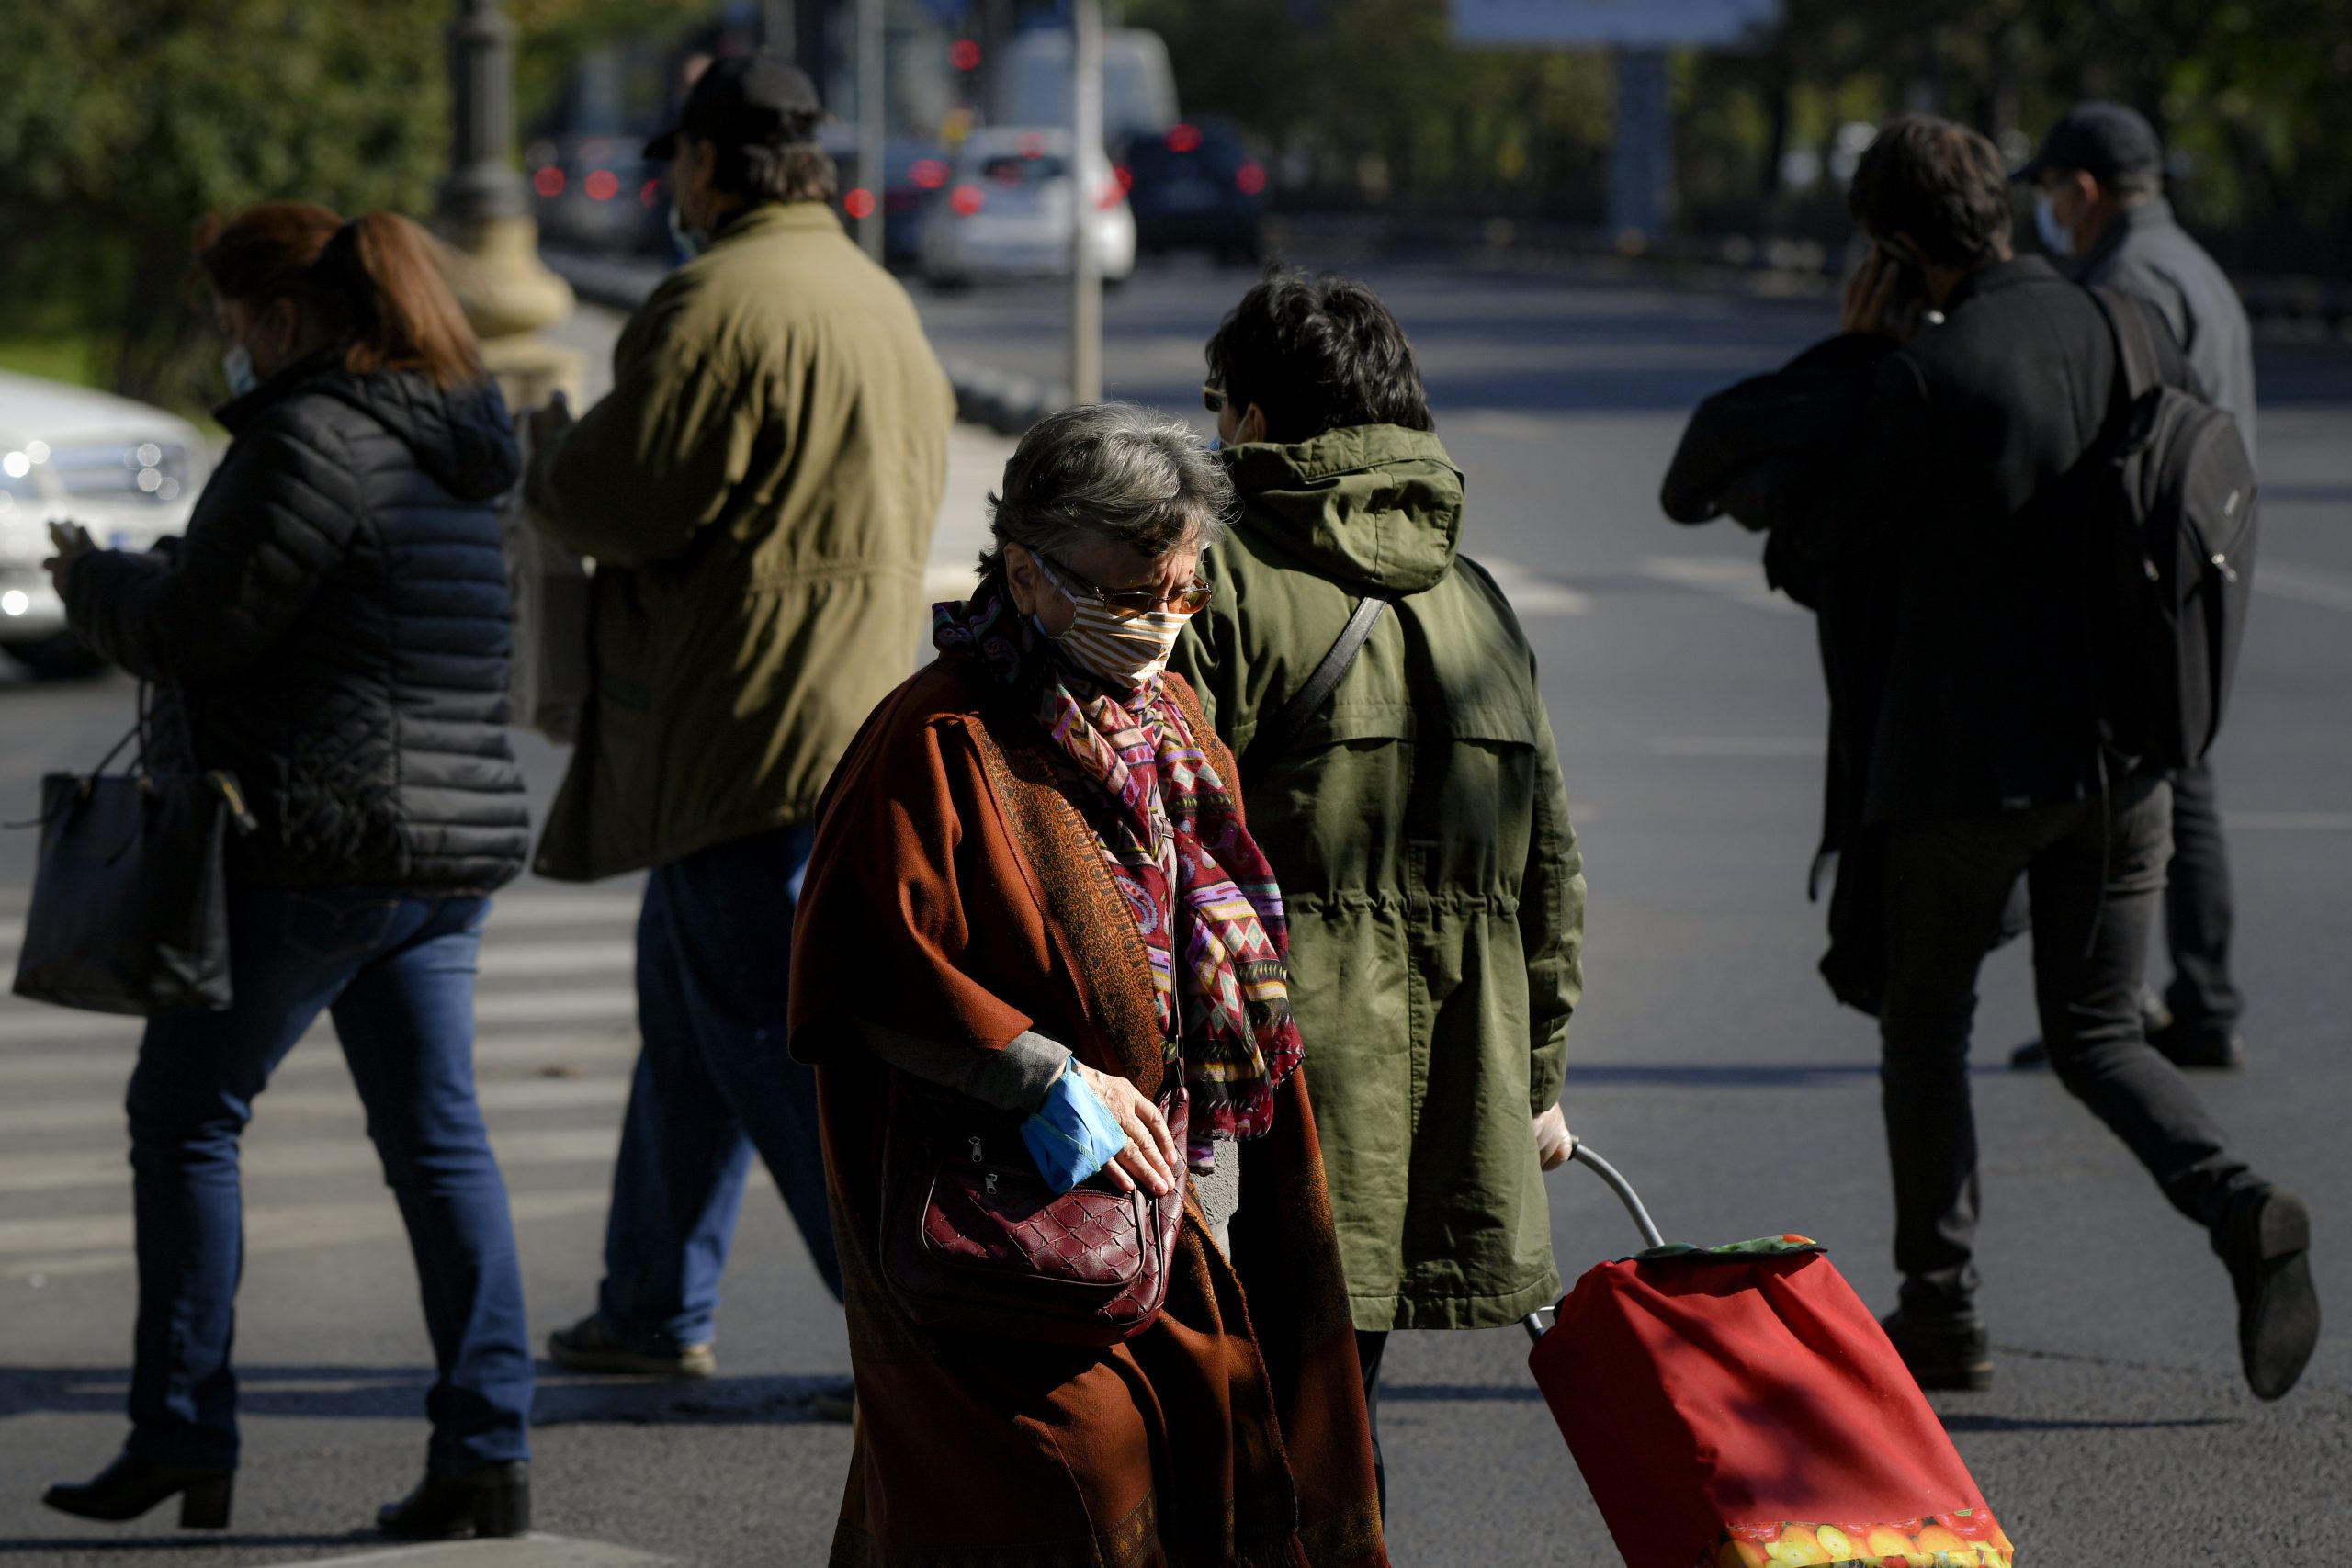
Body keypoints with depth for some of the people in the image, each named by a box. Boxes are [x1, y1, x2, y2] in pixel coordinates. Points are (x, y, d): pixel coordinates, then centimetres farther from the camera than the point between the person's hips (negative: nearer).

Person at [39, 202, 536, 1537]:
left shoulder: (310, 439, -15)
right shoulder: (455, 448, 15)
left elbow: (198, 631, -14)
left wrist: (95, 583, 5)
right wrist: (150, 579, 20)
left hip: (315, 838, -8)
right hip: (455, 833, 8)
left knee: (185, 1115, 5)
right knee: (438, 1136, 7)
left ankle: (184, 1436, 6)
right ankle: (488, 1450, 2)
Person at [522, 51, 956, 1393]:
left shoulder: (721, 305, -17)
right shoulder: (881, 301, 15)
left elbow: (618, 506, -19)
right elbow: (909, 501, 21)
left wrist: (549, 454, 3)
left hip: (747, 723, -10)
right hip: (863, 702, 10)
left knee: (775, 1040, -8)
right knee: (687, 1002, 20)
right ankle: (657, 1310, 29)